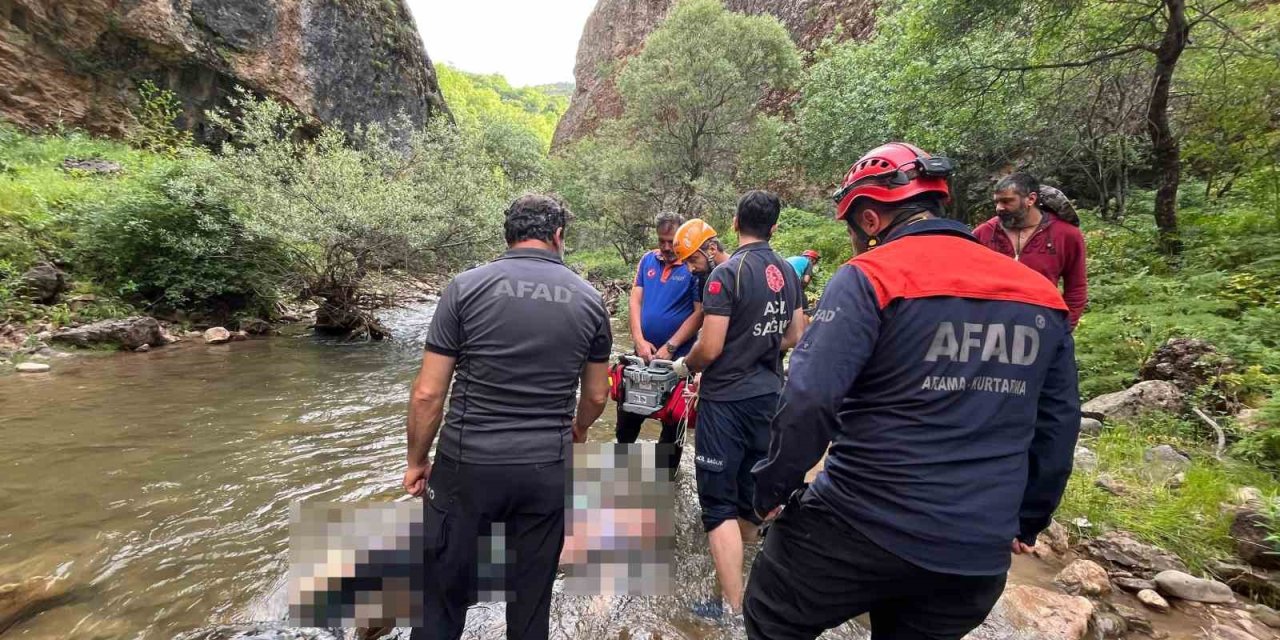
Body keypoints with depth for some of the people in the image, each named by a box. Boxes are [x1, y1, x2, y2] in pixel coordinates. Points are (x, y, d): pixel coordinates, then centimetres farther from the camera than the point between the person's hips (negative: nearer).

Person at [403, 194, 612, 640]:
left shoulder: (467, 287, -6)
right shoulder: (589, 299, 1)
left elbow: (428, 393, -6)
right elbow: (597, 395, 10)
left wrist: (417, 461, 8)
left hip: (468, 466, -1)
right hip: (547, 471, 2)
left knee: (443, 596, 17)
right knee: (532, 600, 18)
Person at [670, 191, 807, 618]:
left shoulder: (727, 273, -17)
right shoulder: (789, 273, 4)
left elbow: (710, 347, -18)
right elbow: (794, 337, 12)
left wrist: (685, 366, 1)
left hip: (727, 399, -7)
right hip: (769, 397, 7)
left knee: (719, 502, 3)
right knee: (750, 490, 22)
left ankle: (734, 606, 8)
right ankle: (742, 564, 43)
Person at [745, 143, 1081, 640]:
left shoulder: (869, 277, -14)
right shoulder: (1041, 296, 6)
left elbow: (809, 400, -23)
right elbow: (1059, 423, 13)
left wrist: (772, 488, -7)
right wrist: (1026, 520, 24)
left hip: (862, 528, -6)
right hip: (979, 555, 6)